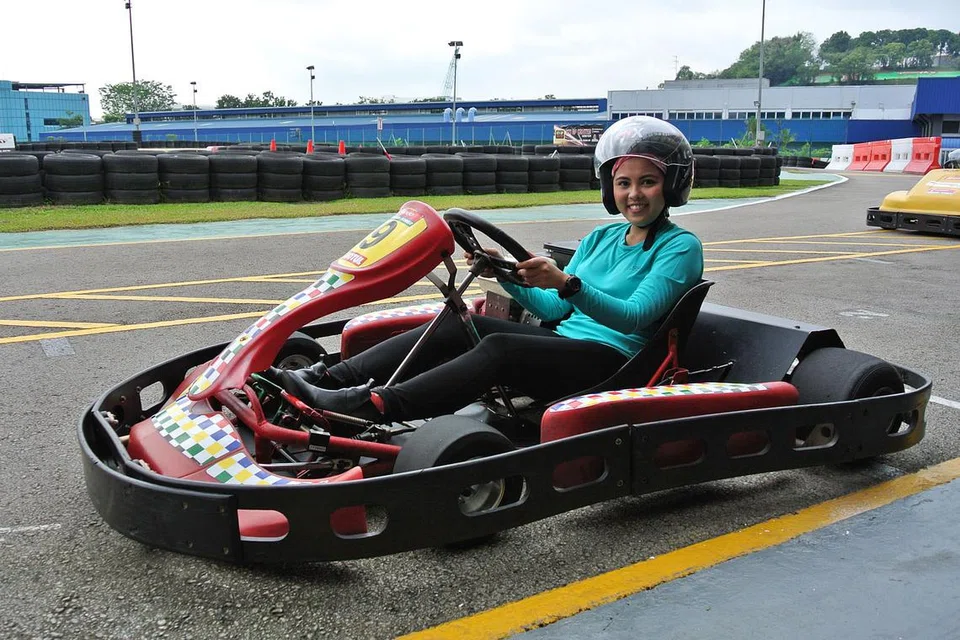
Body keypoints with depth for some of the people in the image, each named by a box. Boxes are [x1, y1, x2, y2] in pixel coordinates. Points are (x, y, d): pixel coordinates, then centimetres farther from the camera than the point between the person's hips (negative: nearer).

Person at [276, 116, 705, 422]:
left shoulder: (681, 247, -1)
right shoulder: (601, 238, 20)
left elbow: (634, 317, -18)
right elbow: (554, 309, 16)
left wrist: (567, 283, -32)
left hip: (612, 358, -6)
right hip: (563, 342, 7)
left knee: (499, 347, -32)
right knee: (458, 325, -15)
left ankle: (373, 406, -41)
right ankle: (329, 379, -19)